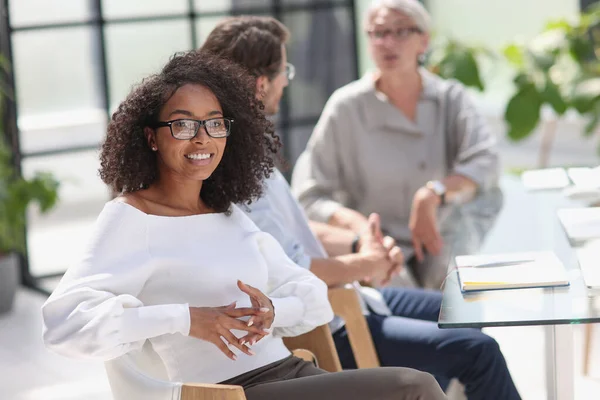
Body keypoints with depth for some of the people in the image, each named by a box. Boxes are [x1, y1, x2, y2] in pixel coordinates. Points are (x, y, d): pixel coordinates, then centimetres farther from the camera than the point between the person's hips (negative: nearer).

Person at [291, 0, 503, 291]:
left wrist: (433, 194, -32)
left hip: (433, 244, 4)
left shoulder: (450, 97, -1)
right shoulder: (346, 107, -7)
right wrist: (354, 221, -26)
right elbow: (306, 197, -8)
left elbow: (485, 162, -17)